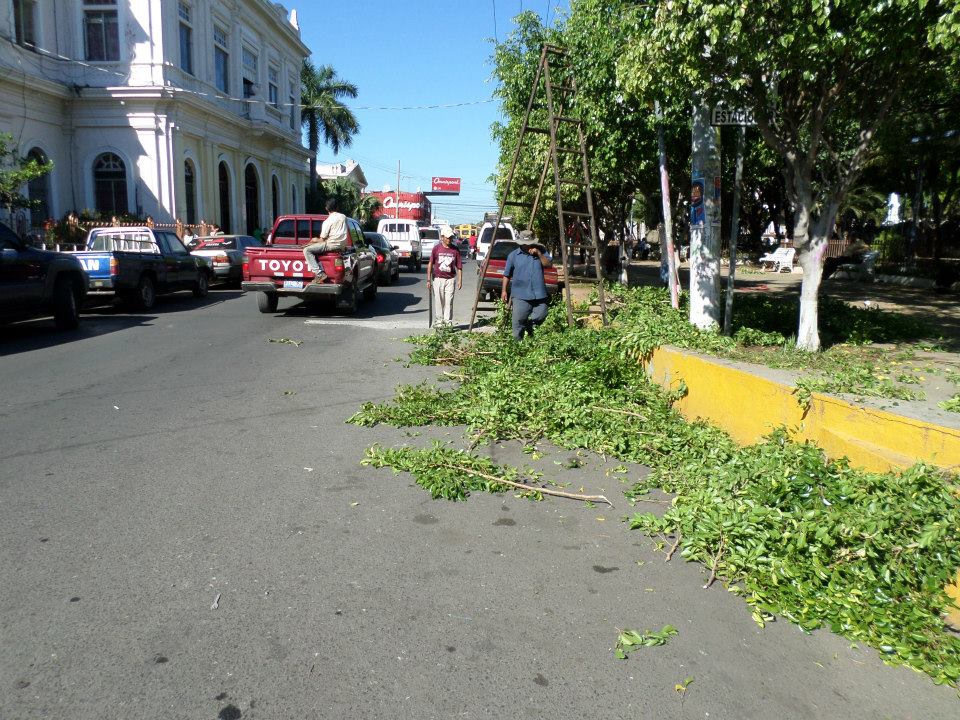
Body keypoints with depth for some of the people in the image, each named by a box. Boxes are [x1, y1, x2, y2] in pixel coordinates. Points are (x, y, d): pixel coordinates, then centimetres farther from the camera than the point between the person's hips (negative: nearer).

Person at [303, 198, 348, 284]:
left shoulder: (327, 221, -11)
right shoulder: (343, 217, 10)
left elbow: (322, 239, -8)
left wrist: (315, 240, 16)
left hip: (332, 245, -8)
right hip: (342, 244, 8)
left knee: (307, 250, -8)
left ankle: (319, 274, -21)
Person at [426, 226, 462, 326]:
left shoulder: (455, 250, 4)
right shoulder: (436, 248, 1)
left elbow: (459, 266, 7)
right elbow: (430, 264, 3)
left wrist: (460, 280, 0)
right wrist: (428, 279, -2)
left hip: (450, 279, 0)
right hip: (438, 279, 0)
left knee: (449, 301, -3)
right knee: (438, 301, 4)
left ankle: (448, 322, 1)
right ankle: (440, 320, 14)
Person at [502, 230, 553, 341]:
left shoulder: (541, 251, 9)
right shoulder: (513, 255, 5)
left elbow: (549, 265, -2)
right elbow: (507, 275, 7)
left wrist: (539, 254, -11)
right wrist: (503, 290, 1)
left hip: (539, 295, 2)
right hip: (520, 295, -2)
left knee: (541, 316, 8)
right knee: (519, 321, -5)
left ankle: (529, 327, 35)